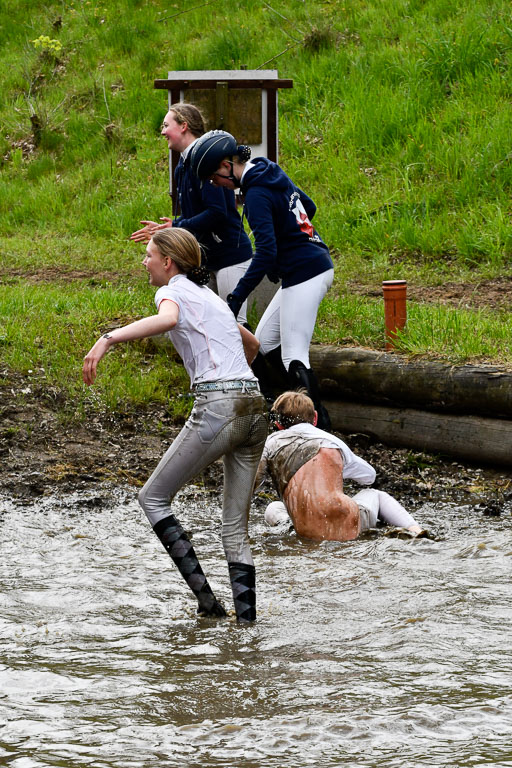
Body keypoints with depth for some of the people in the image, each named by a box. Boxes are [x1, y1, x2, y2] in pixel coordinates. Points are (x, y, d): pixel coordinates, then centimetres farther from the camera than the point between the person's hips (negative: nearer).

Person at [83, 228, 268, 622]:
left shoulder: (174, 291, 3)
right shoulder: (211, 297, 26)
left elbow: (167, 319, -24)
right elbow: (252, 343, 42)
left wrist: (109, 339, -33)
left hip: (217, 408, -7)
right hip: (255, 406, 7)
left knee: (153, 497, 7)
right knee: (236, 527, 11)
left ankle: (204, 594, -5)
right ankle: (246, 614, 2)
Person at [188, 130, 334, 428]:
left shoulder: (257, 194, -19)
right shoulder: (274, 173, 10)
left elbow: (266, 252, -27)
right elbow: (309, 207, 24)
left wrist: (236, 298, -28)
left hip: (303, 276, -10)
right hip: (318, 266, 10)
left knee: (294, 357, -10)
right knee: (264, 343, 12)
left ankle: (318, 423, -13)